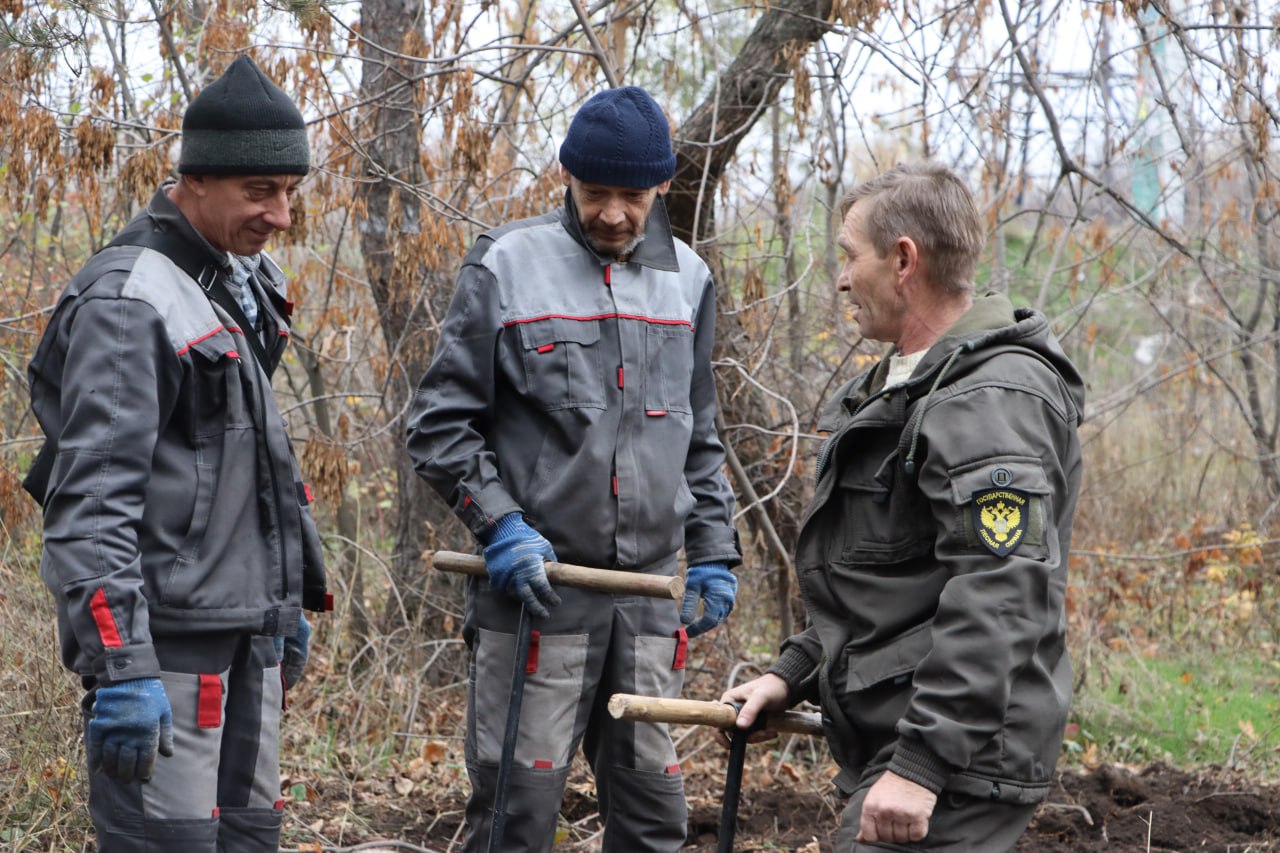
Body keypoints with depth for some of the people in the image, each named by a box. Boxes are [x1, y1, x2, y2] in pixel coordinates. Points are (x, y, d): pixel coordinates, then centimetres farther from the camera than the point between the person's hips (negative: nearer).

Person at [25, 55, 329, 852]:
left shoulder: (245, 280, 14)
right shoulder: (128, 300, -15)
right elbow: (92, 500, -21)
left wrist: (291, 598, 25)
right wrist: (119, 665, -27)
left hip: (247, 635, 9)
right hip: (167, 636, -9)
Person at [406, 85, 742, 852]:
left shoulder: (687, 280, 12)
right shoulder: (508, 266, -2)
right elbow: (440, 422, -1)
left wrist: (715, 552, 12)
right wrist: (501, 524, -13)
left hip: (650, 593, 4)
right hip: (536, 588, -4)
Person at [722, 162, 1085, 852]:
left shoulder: (994, 401, -17)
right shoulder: (903, 387, 19)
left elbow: (994, 603, -26)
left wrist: (923, 764, -28)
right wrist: (793, 673, 18)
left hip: (953, 767, -10)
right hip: (889, 743, 10)